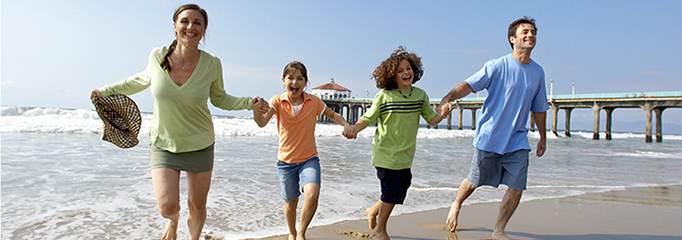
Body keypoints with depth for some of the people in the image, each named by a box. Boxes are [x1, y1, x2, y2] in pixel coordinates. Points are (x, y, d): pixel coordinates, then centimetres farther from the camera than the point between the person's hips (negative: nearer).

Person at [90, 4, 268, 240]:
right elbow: (143, 79, 12)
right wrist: (107, 90, 17)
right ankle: (173, 221, 29)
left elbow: (219, 99, 3)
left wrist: (249, 102, -12)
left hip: (200, 145, 0)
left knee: (197, 207, 10)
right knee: (167, 208, -11)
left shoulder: (211, 64, -13)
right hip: (164, 144, 0)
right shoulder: (158, 56, -11)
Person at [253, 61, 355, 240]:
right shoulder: (277, 101, -10)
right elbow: (262, 122, -27)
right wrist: (256, 110, -49)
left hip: (309, 159, 0)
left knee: (312, 194, -23)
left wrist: (345, 125, -9)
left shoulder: (313, 101, -6)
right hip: (286, 160, 0)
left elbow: (332, 115, 11)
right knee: (291, 202, 14)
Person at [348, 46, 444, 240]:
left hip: (405, 154, 5)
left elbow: (432, 120, 6)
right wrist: (353, 129, -24)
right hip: (385, 153, -5)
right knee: (393, 190, -1)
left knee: (402, 188, 13)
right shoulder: (384, 96, -10)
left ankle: (373, 212, 40)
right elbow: (367, 118, -6)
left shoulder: (420, 95, 3)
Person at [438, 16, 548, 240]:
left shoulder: (538, 72, 8)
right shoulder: (497, 66, -8)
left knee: (517, 187, -2)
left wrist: (542, 137, 24)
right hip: (489, 137, -4)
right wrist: (448, 98, -38)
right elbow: (469, 84, -20)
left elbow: (539, 108, 19)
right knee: (474, 182, 8)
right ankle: (456, 206, 39)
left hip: (518, 140, 4)